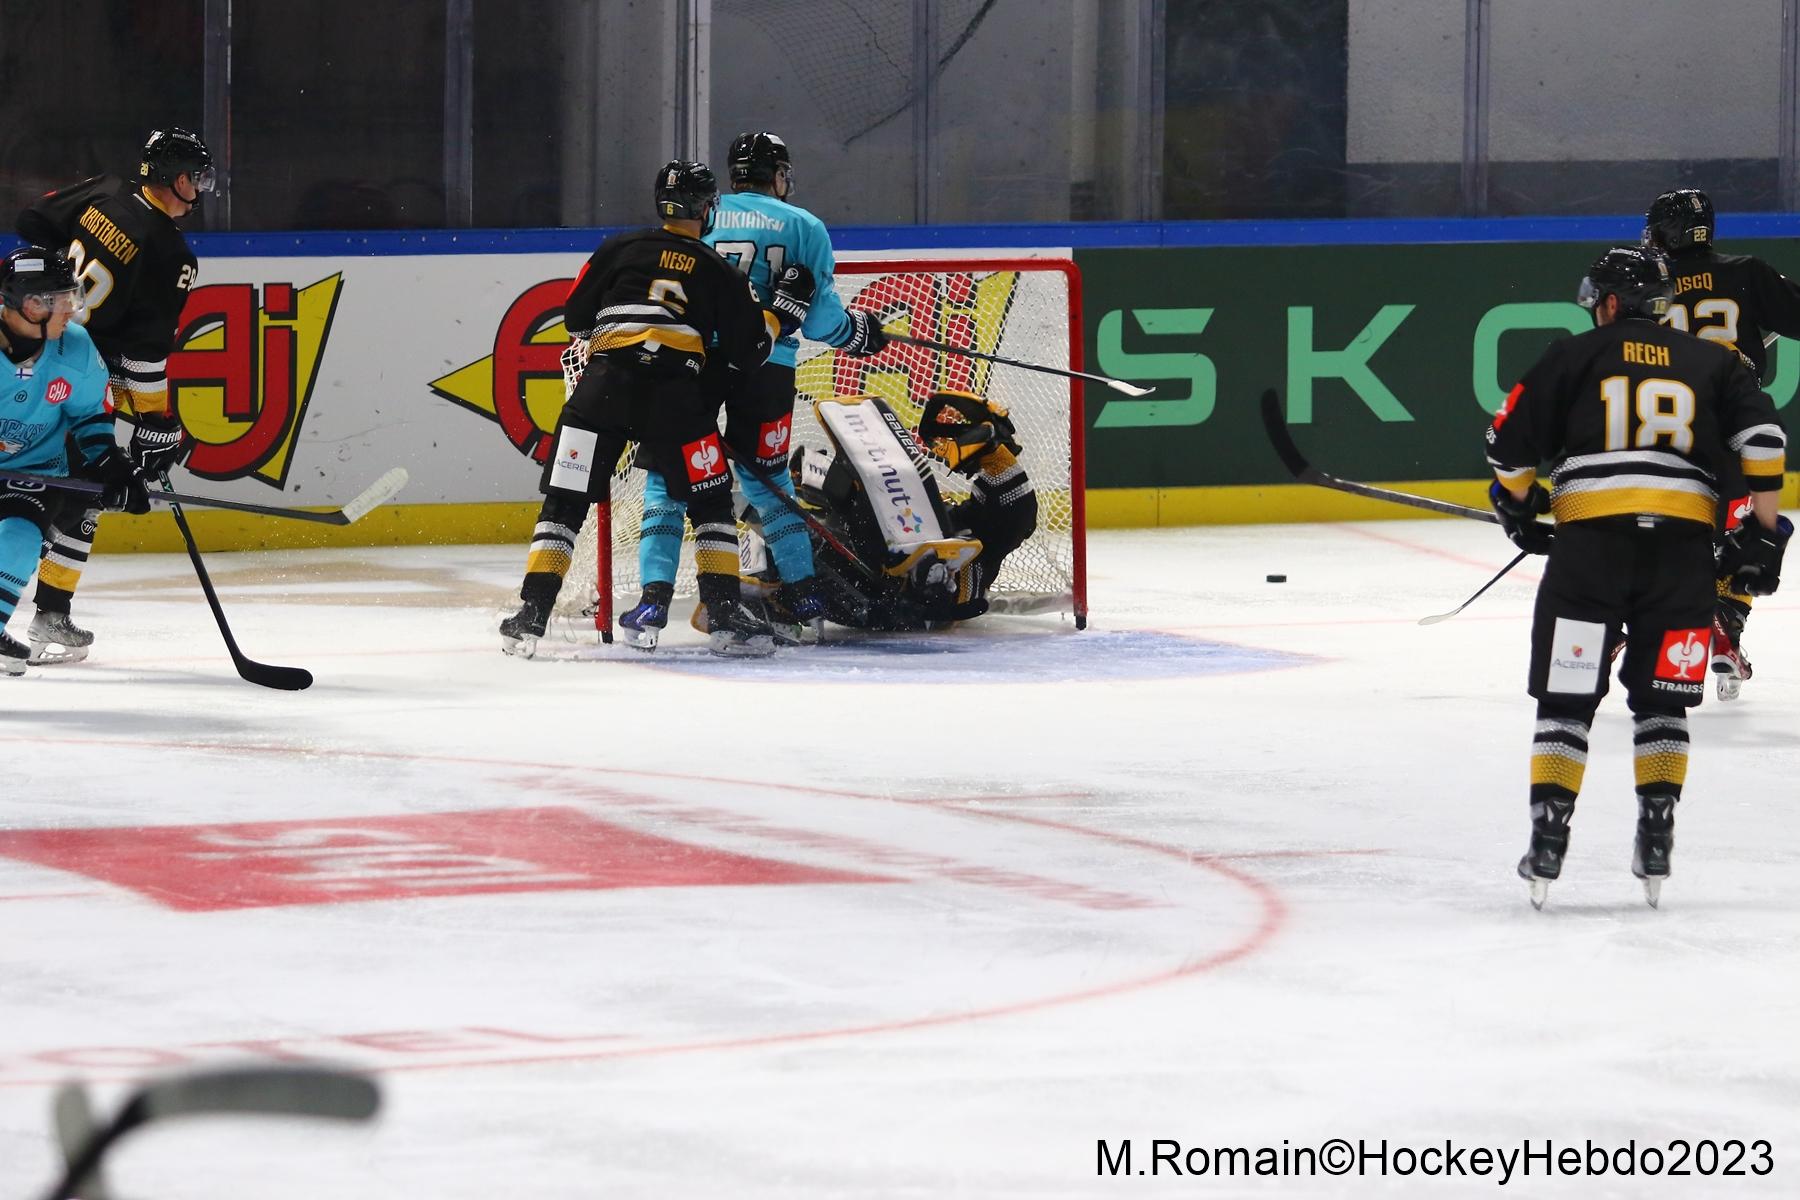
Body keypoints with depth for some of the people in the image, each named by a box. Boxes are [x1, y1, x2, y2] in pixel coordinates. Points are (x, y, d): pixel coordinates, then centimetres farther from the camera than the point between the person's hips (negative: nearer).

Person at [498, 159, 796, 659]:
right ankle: (726, 617, 6)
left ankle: (530, 617, -2)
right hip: (676, 393, 0)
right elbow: (746, 352, 13)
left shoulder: (620, 249, 14)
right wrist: (782, 310, 29)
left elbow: (575, 318, 15)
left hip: (604, 386, 0)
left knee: (565, 504, 6)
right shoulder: (719, 272, 13)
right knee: (710, 505, 15)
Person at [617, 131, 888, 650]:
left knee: (668, 476, 4)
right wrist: (855, 332, 25)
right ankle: (805, 595, 18)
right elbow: (819, 314, 6)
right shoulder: (803, 226, 10)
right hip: (765, 368, 0)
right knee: (765, 477, 17)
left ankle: (655, 598, -11)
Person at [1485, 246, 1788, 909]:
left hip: (1591, 537, -2)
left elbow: (1510, 440, 7)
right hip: (1684, 543, 2)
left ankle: (1547, 837, -3)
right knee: (1660, 699, 14)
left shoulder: (1574, 357, 9)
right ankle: (1656, 841, 9)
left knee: (1566, 697, 4)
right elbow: (1761, 438, 3)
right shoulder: (1711, 363, 15)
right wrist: (1764, 530, 7)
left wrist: (1521, 509, 24)